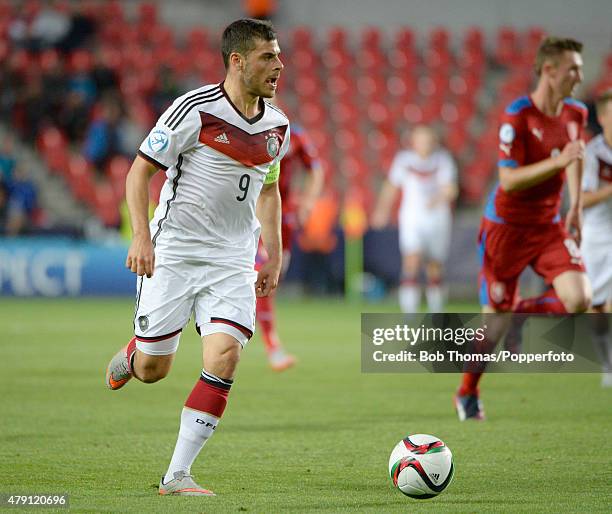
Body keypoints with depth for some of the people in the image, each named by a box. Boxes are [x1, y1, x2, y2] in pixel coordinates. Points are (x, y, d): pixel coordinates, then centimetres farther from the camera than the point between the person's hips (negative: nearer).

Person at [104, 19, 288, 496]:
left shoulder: (277, 126, 7)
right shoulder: (194, 110, -12)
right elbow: (139, 171, -7)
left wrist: (274, 255, 16)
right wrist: (141, 236, -19)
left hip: (233, 262, 4)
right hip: (172, 253, -4)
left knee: (225, 357, -16)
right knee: (153, 370, 0)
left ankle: (177, 475, -10)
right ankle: (129, 357, 40)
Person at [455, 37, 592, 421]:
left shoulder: (576, 113, 0)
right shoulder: (518, 116, -19)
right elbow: (508, 180, -24)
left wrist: (575, 207, 16)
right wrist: (558, 161, -33)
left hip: (548, 224, 5)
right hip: (507, 226, -5)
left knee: (579, 299, -17)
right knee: (496, 317, 1)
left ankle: (521, 314, 14)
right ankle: (468, 393, 24)